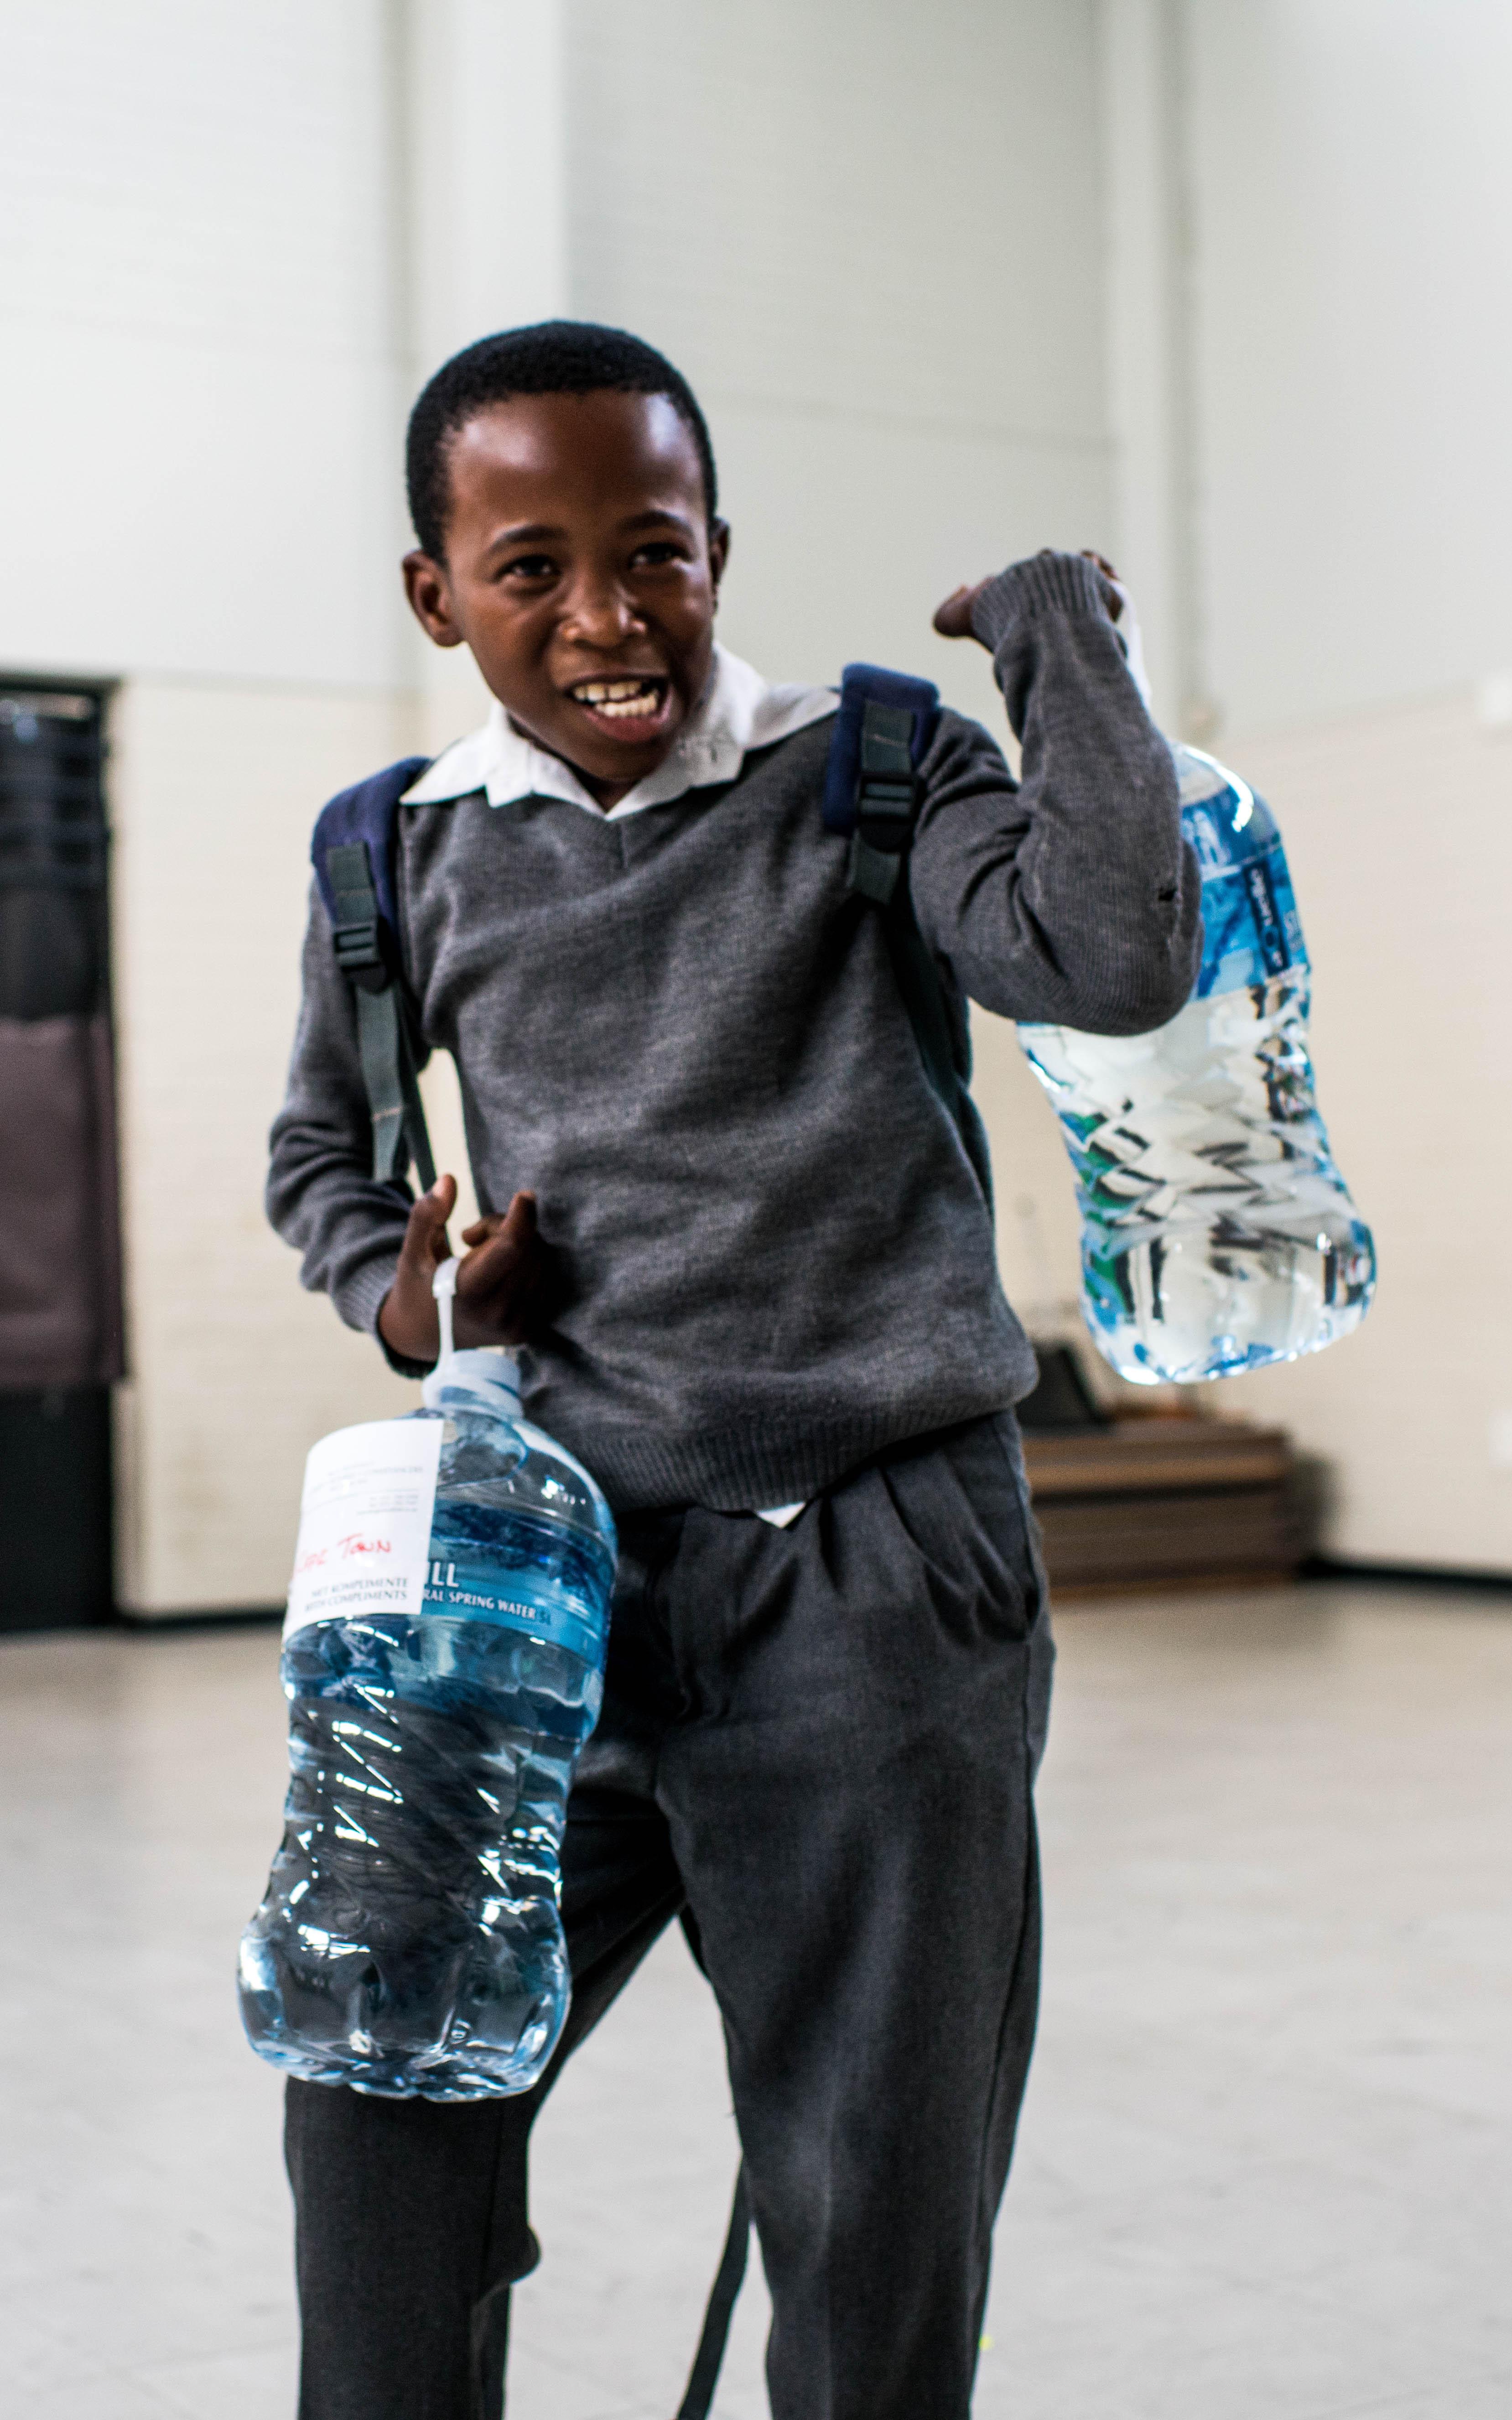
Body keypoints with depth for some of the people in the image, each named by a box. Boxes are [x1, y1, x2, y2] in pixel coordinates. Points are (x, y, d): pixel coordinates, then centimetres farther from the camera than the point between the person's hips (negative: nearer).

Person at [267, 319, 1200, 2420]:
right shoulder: (406, 861, 8)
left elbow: (1120, 959, -18)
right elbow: (322, 1152, 24)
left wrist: (1056, 624, -10)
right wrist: (403, 1297, 3)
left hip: (870, 1578, -2)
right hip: (552, 1565, 3)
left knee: (879, 2207, 6)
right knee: (382, 2094, 6)